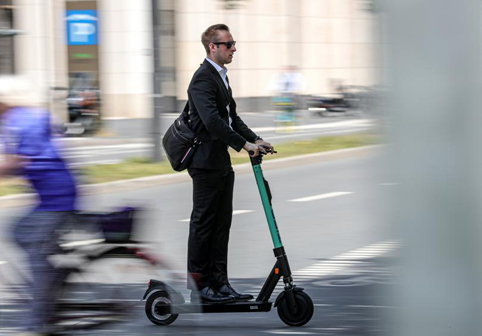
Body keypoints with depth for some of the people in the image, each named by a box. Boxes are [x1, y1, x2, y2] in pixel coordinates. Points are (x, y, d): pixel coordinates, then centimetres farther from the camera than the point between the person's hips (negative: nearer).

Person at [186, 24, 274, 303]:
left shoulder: (221, 77, 16)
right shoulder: (203, 79, -16)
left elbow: (231, 117, 20)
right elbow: (212, 121, -27)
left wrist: (255, 139, 7)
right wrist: (244, 145, -26)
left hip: (222, 162, 10)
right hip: (207, 162, -10)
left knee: (221, 225, 10)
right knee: (203, 223, -3)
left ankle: (219, 283, 13)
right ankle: (198, 283, 3)